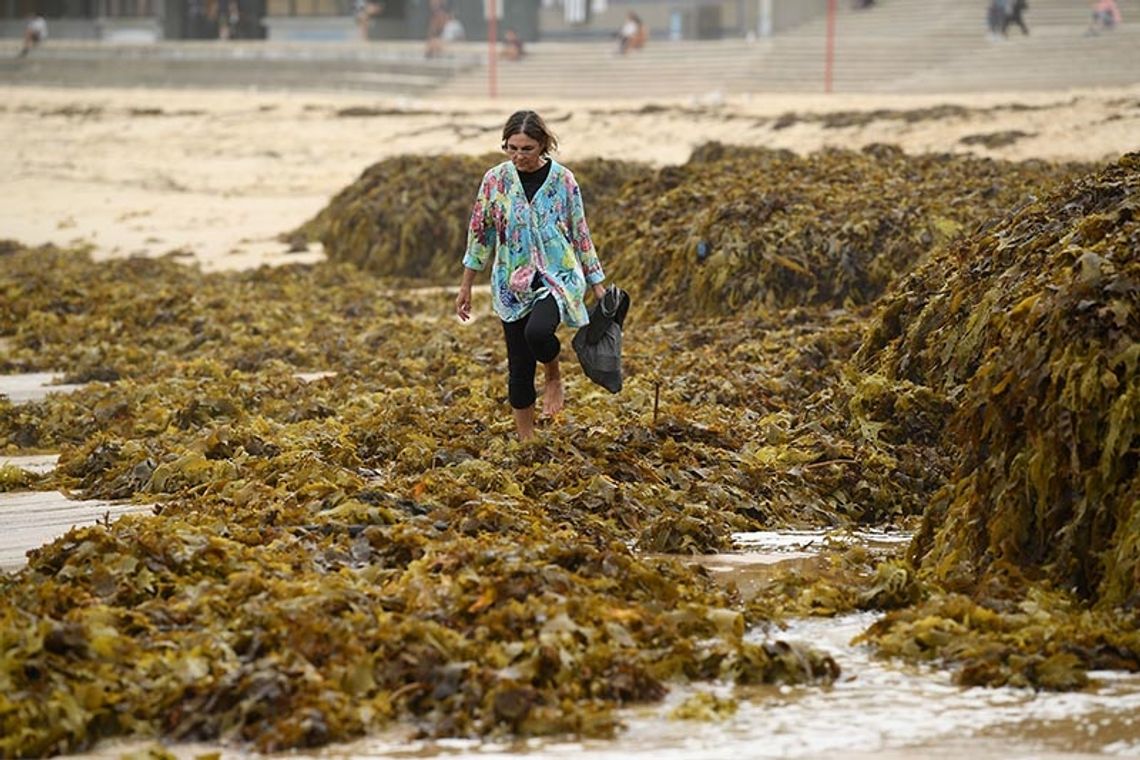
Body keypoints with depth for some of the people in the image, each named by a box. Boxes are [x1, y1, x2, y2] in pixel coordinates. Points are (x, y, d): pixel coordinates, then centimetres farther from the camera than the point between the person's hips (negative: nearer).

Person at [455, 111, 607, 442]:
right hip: (514, 285, 2)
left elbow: (581, 234, 3)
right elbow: (479, 232, 6)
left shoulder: (563, 179, -4)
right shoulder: (495, 179, -2)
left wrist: (597, 283, 4)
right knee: (519, 368, 4)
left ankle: (554, 375, 1)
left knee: (537, 331, -32)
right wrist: (466, 286, 9)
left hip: (557, 276, -2)